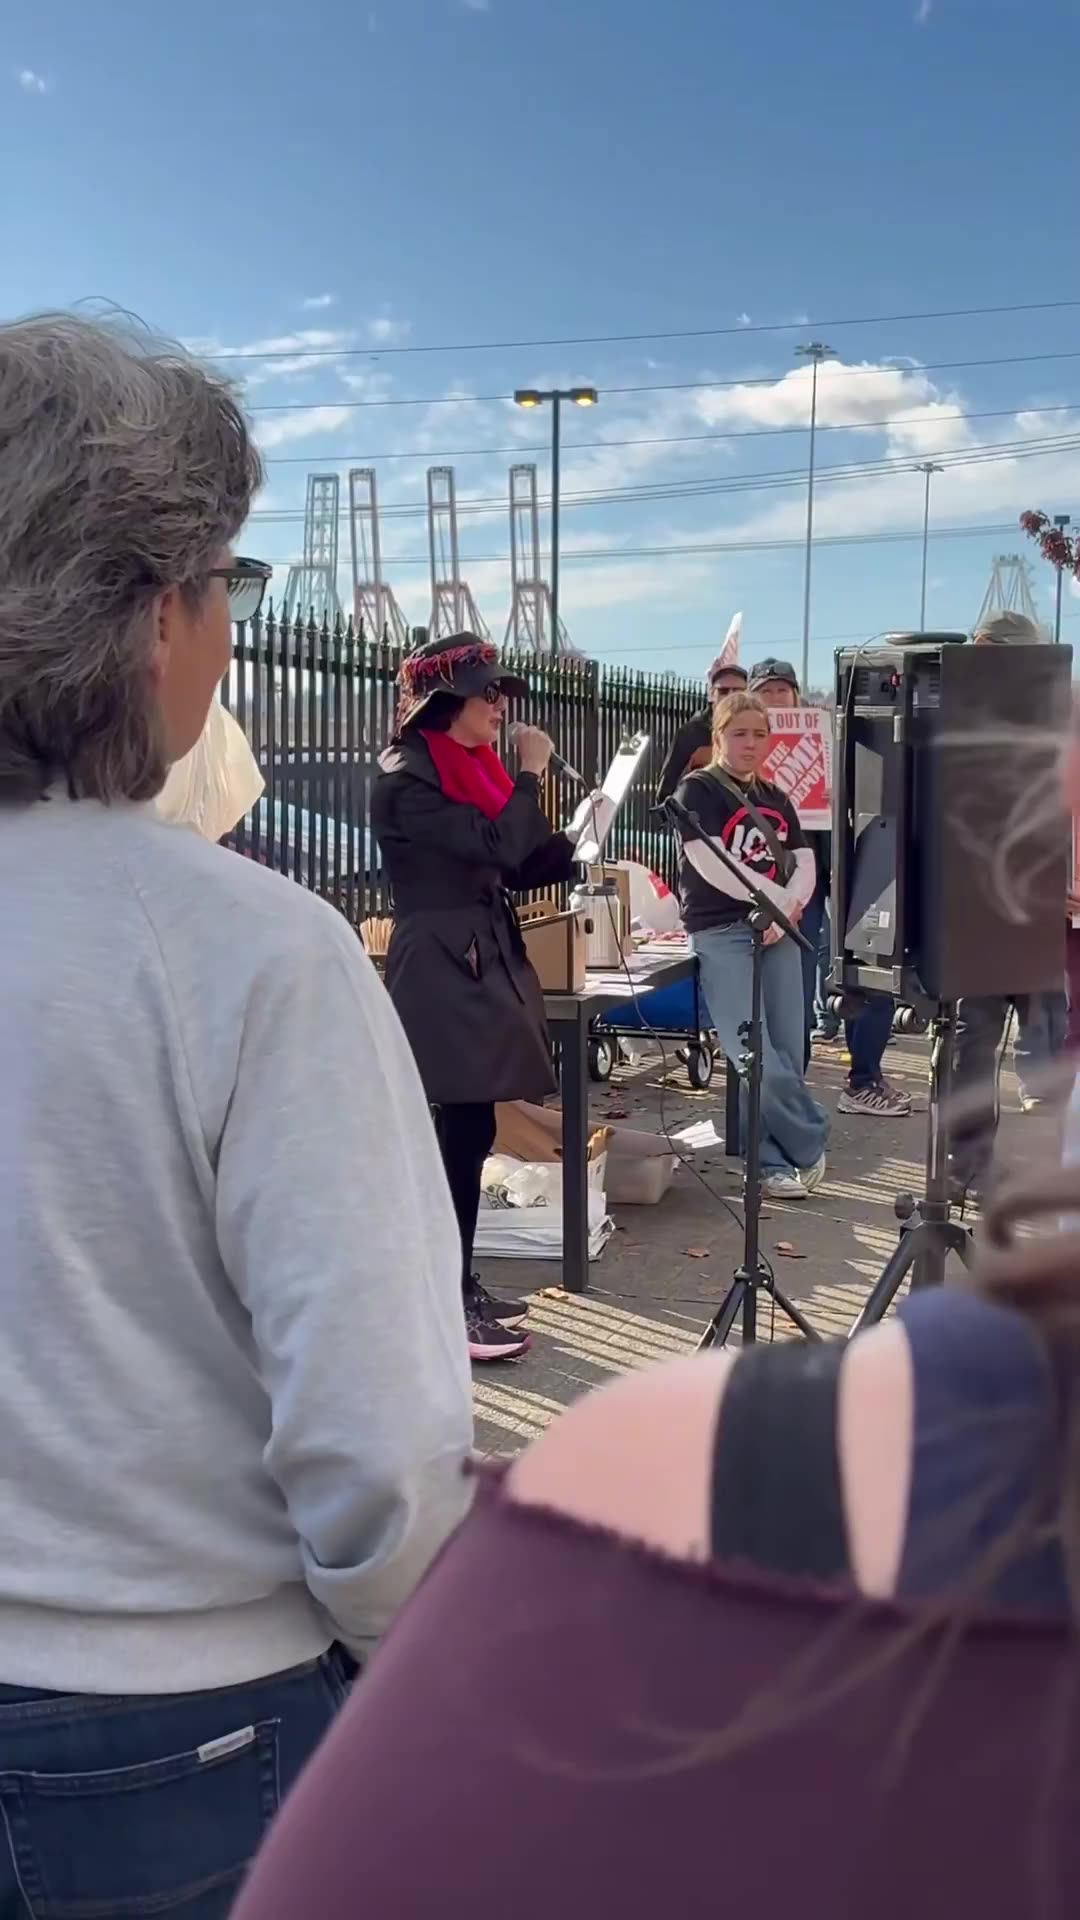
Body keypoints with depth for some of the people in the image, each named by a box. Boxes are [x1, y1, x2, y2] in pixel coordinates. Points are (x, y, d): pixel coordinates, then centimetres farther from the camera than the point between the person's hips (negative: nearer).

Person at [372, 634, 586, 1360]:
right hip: (441, 972, -9)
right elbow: (496, 846, -22)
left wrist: (575, 840, 3)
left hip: (482, 964, 9)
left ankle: (458, 1284, 23)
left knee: (467, 1132, 12)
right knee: (465, 1133, -7)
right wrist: (532, 772, -10)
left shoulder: (472, 768, 14)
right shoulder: (406, 779, -13)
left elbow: (514, 868, 16)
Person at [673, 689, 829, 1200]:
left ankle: (772, 1160, 13)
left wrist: (786, 910, -10)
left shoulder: (776, 799, 18)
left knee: (787, 1054, 1)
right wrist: (779, 897, -9)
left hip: (777, 931, 6)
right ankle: (808, 1143, 5)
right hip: (721, 933, -6)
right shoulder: (699, 790, -1)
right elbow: (710, 864, -15)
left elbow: (804, 863, 10)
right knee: (756, 1059, -13)